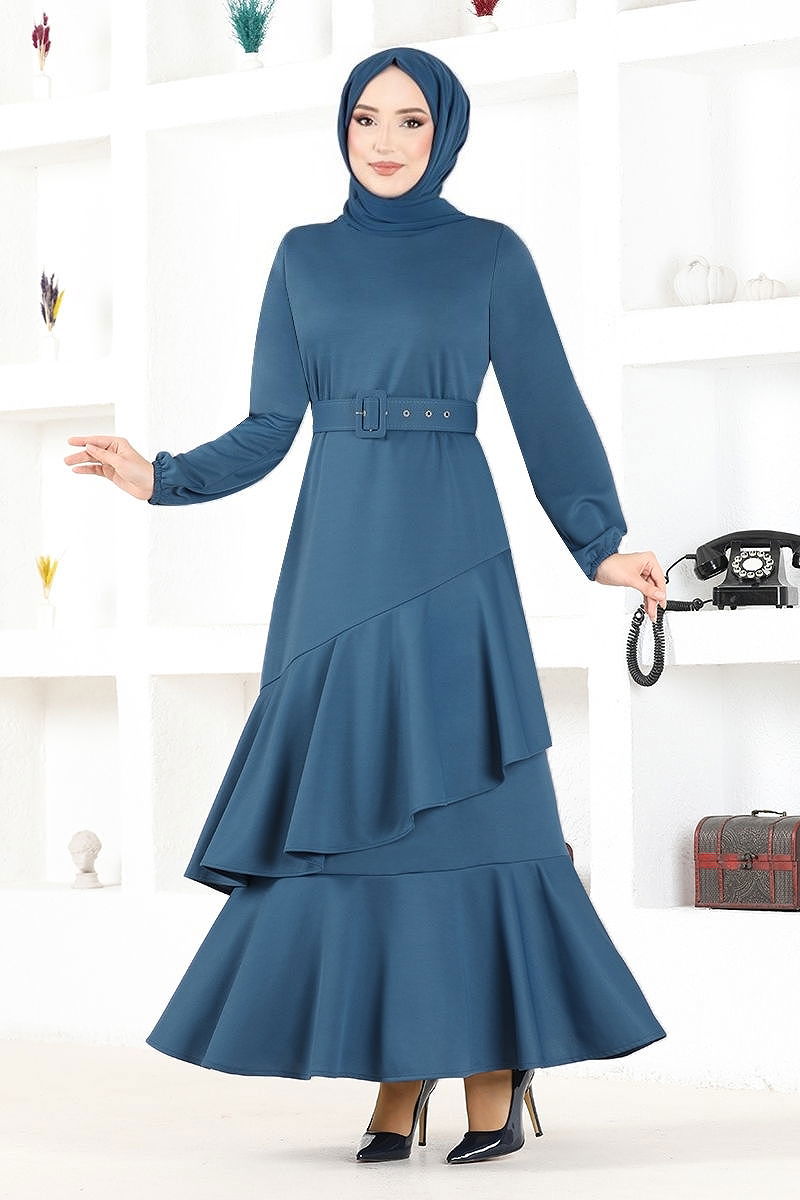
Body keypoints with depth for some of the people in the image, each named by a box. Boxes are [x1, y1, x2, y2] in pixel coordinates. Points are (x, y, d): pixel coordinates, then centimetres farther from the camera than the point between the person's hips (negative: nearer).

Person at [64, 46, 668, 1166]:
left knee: (462, 806, -7)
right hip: (336, 559, 3)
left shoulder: (492, 254, 4)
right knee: (351, 811, -1)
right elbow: (270, 429, 10)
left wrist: (601, 546, -6)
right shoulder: (305, 258, 12)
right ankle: (398, 1075, 7)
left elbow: (549, 414, 3)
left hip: (446, 555, -3)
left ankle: (497, 1070, 3)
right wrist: (163, 479, -4)